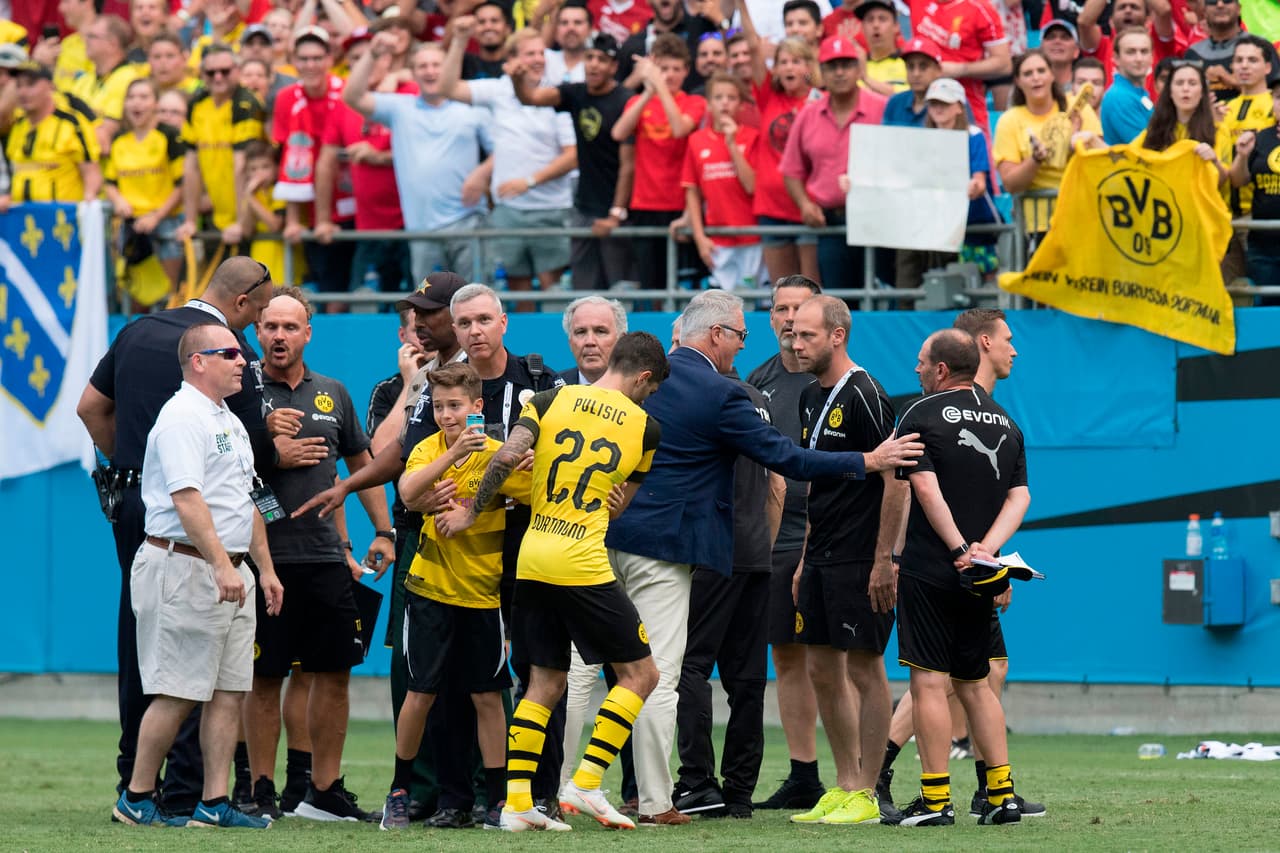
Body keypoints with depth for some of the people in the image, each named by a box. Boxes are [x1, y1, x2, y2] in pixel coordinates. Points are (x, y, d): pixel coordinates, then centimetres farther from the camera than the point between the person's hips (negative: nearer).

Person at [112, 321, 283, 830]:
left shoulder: (231, 423, 19)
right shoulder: (182, 417, -12)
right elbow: (187, 499, -22)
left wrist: (265, 568, 22)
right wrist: (221, 565, -28)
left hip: (231, 570, 10)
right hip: (185, 570, -10)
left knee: (230, 689, 4)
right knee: (179, 692, -7)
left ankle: (214, 802, 5)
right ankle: (136, 798, 2)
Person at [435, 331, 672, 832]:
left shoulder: (551, 401, 4)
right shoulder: (645, 428, 1)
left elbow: (507, 457, -8)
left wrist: (471, 513, 2)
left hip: (532, 560, 5)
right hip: (584, 564, -5)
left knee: (545, 683, 12)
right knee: (639, 674, 8)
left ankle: (516, 802, 5)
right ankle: (586, 783, -3)